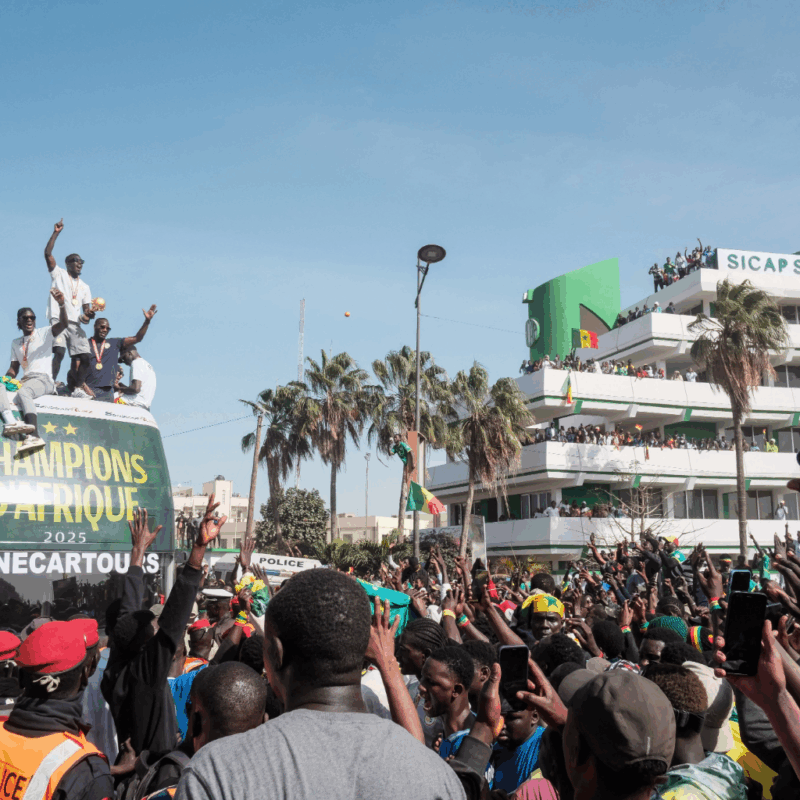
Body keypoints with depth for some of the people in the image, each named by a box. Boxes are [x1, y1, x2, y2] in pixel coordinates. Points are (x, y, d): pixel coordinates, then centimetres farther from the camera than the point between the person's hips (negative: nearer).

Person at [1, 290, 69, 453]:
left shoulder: (44, 334, 9)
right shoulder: (15, 343, 25)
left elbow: (63, 324, -10)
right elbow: (14, 368, 21)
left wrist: (61, 304, -28)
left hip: (43, 379, -5)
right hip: (25, 380, 5)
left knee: (23, 392, -37)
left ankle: (34, 436, -55)